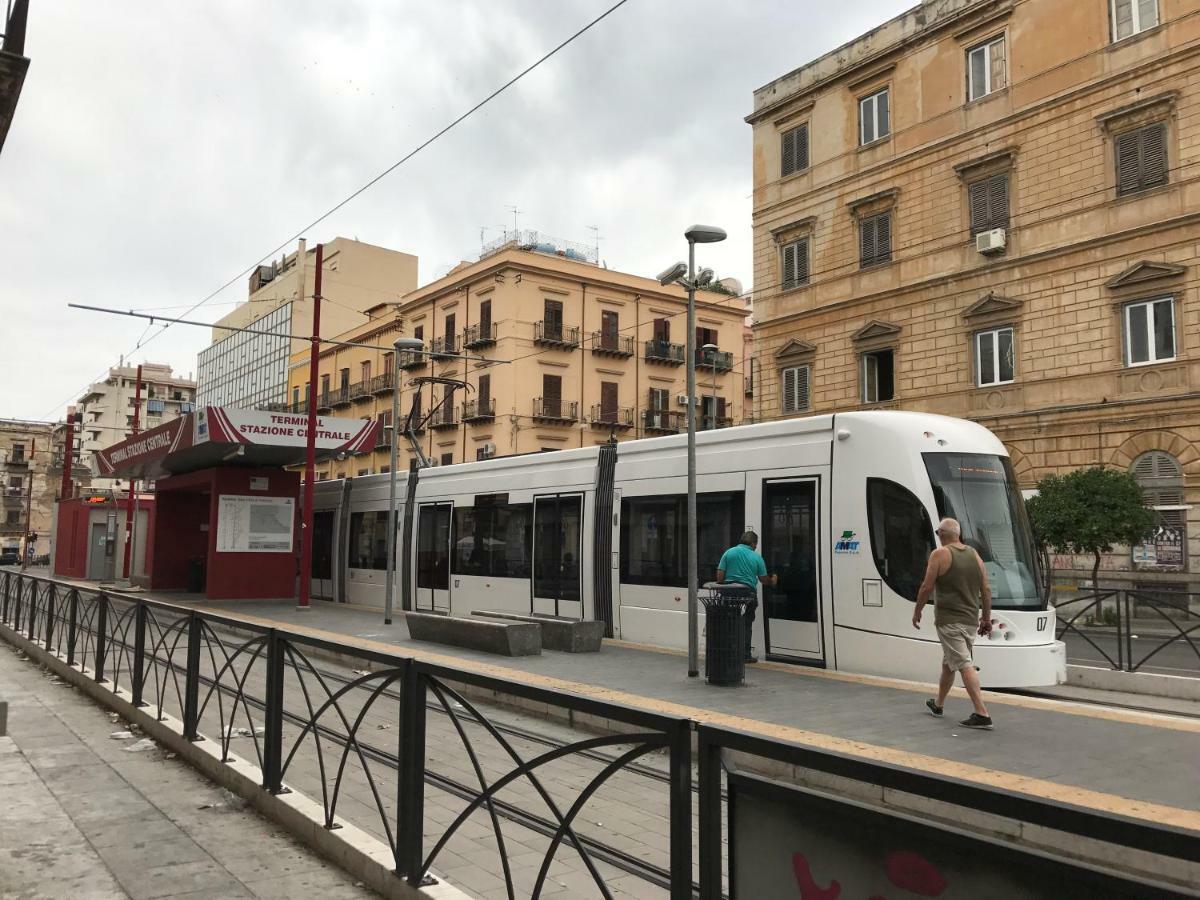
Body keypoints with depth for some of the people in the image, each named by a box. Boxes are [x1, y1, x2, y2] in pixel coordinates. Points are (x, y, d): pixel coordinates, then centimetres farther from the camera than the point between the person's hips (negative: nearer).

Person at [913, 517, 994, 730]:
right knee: (948, 663, 20)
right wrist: (986, 618, 18)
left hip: (949, 621, -7)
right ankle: (938, 704, 33)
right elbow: (986, 591, 9)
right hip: (971, 621, 7)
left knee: (965, 666, -8)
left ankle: (982, 714, -13)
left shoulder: (940, 554, -10)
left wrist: (917, 612, 3)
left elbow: (927, 587, -10)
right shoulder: (974, 555, 8)